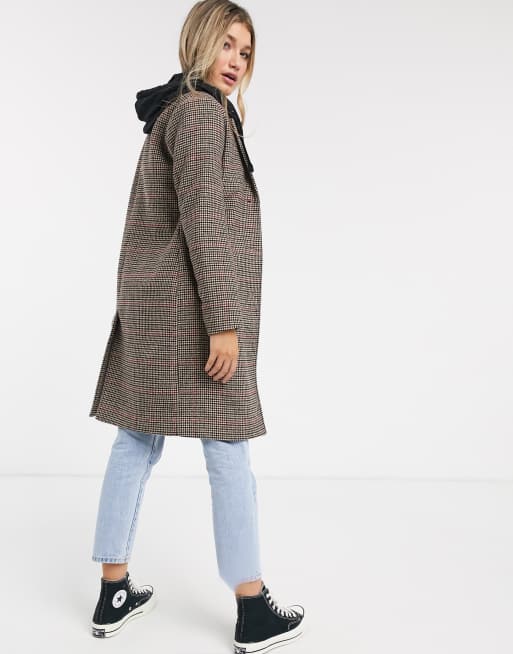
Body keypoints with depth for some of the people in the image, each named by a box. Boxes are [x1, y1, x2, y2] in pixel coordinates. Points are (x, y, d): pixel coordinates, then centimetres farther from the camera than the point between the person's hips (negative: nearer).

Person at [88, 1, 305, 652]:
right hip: (192, 302, -10)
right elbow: (203, 222, -19)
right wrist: (224, 323, -20)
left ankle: (114, 594, 21)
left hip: (149, 302, 10)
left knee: (137, 442, 10)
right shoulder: (200, 110, -10)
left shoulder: (176, 110, 20)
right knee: (229, 451, -3)